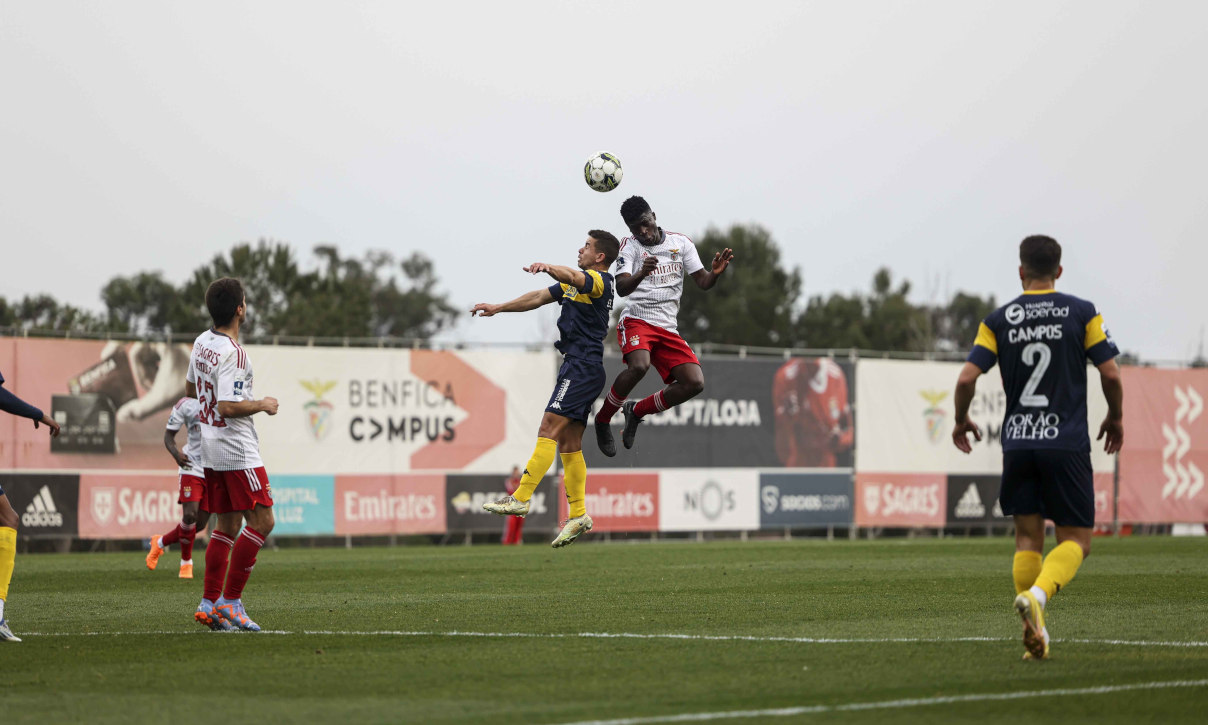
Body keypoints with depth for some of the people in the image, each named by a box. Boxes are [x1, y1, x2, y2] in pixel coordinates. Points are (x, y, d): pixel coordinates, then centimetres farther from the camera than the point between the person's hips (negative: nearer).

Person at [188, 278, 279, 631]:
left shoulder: (202, 342, 7)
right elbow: (228, 407, -27)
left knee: (227, 525, 12)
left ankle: (209, 603, 10)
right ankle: (230, 601, -5)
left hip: (210, 448, 9)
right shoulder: (233, 353, -21)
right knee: (261, 522, -4)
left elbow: (191, 387, 22)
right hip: (237, 449, -9)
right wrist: (263, 404, -12)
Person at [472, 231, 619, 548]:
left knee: (549, 429, -16)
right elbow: (539, 297, 29)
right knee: (568, 443, 7)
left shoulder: (600, 281, -8)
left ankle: (520, 498, -21)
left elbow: (573, 277, -31)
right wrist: (498, 308, 29)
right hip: (576, 367, 10)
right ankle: (578, 515, 7)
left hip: (583, 367, -10)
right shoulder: (578, 283, 23)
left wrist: (548, 268, -51)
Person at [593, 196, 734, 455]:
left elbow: (703, 282, 7)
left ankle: (636, 411, 9)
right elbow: (621, 288, -15)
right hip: (637, 320, -4)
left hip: (667, 327, 5)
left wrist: (714, 273, -17)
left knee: (694, 382, -13)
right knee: (639, 365, -35)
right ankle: (602, 419, -12)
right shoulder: (629, 246, -1)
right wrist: (641, 273, -36)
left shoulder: (680, 243, 9)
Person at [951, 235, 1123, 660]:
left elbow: (967, 378, -3)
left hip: (1017, 444, 2)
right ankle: (1037, 594, -26)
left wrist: (961, 421, 15)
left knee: (1028, 538, 11)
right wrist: (1115, 418, 15)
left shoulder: (998, 320, 4)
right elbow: (1110, 374, -3)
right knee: (1076, 541, 2)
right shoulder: (1082, 313, 1)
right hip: (1067, 442, -2)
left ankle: (1035, 633, 4)